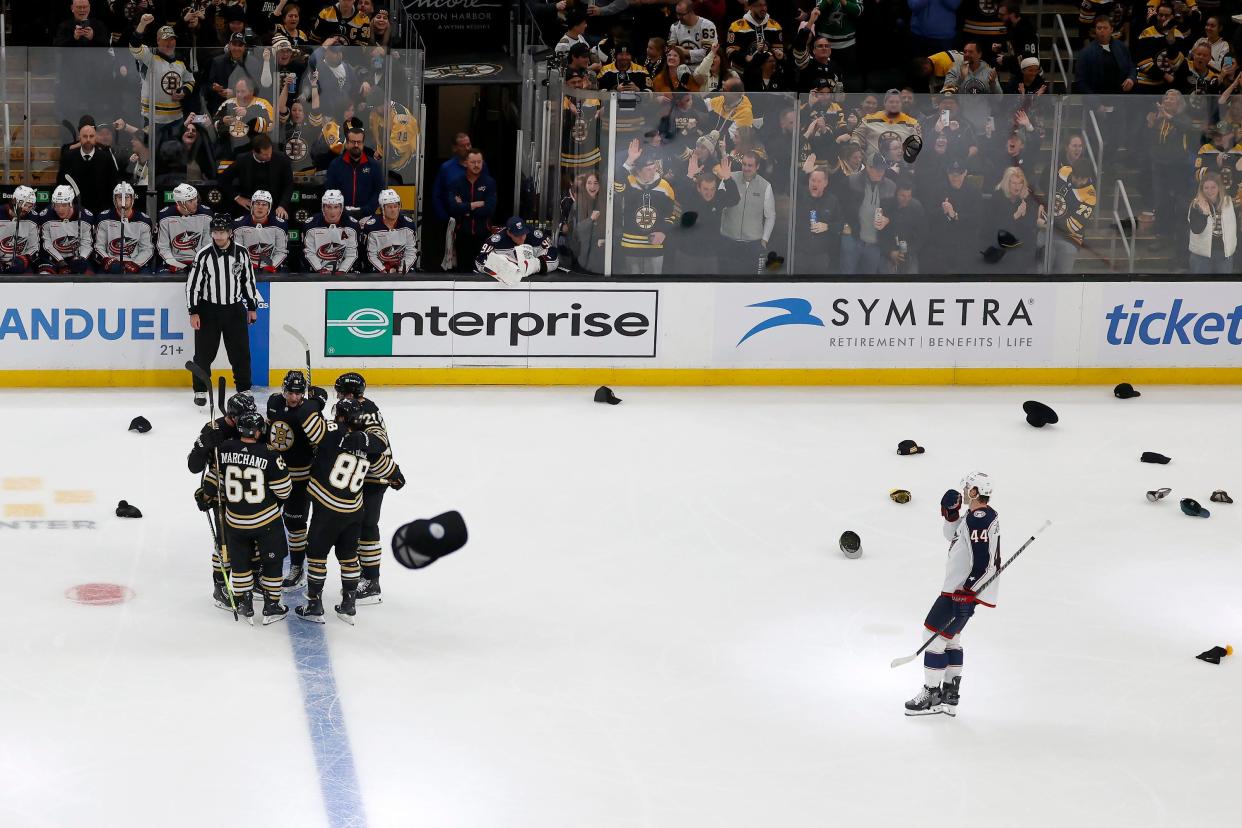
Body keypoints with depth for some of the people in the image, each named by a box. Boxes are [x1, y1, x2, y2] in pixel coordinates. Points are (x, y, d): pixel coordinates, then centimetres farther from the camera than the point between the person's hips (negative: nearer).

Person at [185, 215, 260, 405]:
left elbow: (249, 280, 10)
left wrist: (252, 307, 11)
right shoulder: (204, 255, -9)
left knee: (241, 353, 4)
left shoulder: (241, 254, -1)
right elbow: (192, 284, -6)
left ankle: (244, 389, 15)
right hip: (209, 310, -2)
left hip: (235, 310, 2)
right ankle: (200, 391, 14)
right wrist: (193, 312, -10)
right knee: (204, 353, 2)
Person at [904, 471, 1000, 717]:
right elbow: (953, 535, 24)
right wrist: (951, 514, 6)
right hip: (962, 589, 11)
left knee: (936, 635, -7)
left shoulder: (979, 520, -22)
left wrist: (967, 591, -27)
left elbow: (983, 563, -27)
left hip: (966, 589, -11)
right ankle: (949, 696, 23)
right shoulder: (979, 515, 12)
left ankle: (931, 696, -2)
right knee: (950, 637, 19)